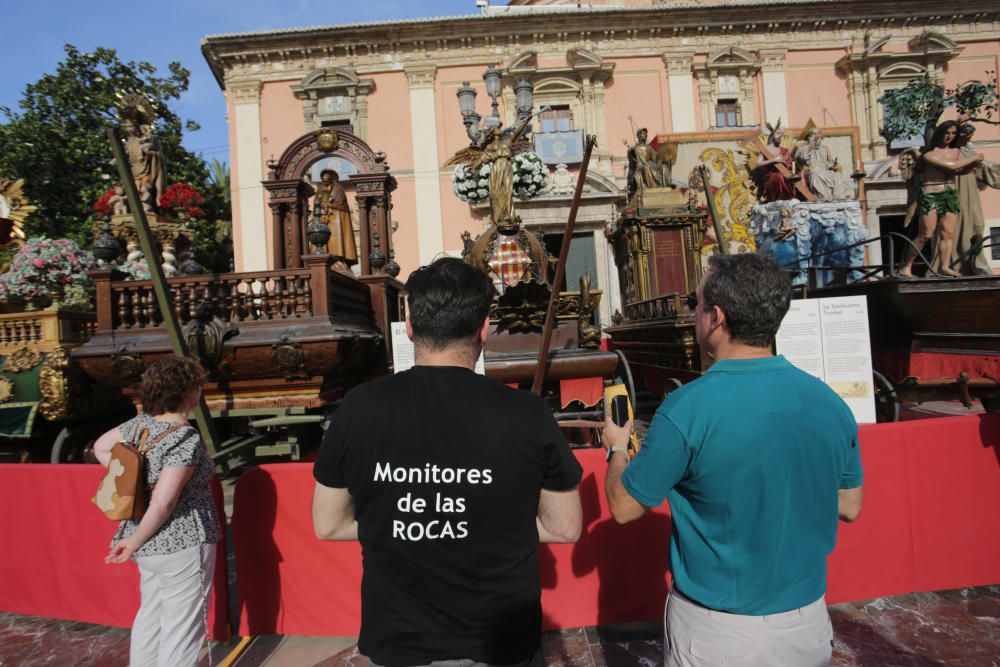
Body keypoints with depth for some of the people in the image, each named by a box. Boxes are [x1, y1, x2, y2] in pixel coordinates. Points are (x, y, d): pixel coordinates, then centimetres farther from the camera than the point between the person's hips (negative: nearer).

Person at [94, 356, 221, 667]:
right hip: (182, 544, -8)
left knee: (150, 615, 24)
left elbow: (100, 447, 17)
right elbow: (162, 503, -25)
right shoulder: (186, 439, -22)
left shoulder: (140, 423, 0)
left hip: (152, 546, 8)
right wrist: (134, 543, -11)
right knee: (182, 628, 6)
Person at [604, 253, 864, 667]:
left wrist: (616, 447, 6)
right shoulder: (830, 403, -10)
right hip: (808, 622, 4)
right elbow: (849, 506, 5)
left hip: (716, 634, -3)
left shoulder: (687, 409, -26)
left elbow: (624, 507, -13)